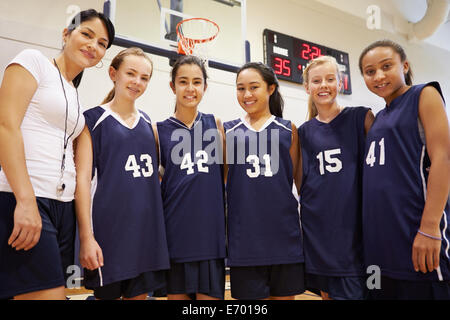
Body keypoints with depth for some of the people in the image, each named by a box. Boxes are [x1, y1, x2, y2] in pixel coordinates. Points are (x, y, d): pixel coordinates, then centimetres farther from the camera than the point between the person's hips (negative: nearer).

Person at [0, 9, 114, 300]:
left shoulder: (77, 98, 21)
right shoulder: (33, 61, 2)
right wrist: (26, 199, -20)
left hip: (63, 208, 7)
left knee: (53, 290, 8)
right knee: (50, 293, -12)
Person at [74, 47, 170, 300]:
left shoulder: (148, 123, 13)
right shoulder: (93, 119, -2)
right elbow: (83, 178, -9)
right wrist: (86, 236, -14)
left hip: (147, 228, 5)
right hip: (109, 228, -5)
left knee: (140, 293, 12)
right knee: (107, 293, 7)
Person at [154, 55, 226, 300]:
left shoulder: (215, 125, 5)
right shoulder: (159, 131, 2)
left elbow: (226, 174, 12)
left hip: (210, 231, 1)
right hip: (175, 231, 0)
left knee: (210, 294, 6)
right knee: (176, 294, 9)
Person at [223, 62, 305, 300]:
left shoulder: (288, 130, 6)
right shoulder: (229, 131, 6)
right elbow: (220, 180, 10)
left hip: (283, 232, 1)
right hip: (245, 234, 0)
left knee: (285, 295, 11)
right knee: (250, 294, 8)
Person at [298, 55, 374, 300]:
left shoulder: (360, 117, 0)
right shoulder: (304, 132, 9)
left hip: (353, 225, -3)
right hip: (318, 227, 3)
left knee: (352, 292, -1)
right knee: (327, 292, 13)